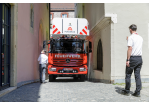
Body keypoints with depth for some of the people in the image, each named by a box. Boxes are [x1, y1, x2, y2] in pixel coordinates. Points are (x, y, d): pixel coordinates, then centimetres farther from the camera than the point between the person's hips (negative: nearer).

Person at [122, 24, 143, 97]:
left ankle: (127, 91, 11)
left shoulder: (131, 37, -8)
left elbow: (130, 48, -16)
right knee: (137, 75, 7)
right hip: (139, 58, 6)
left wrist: (128, 60, -16)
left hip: (132, 58, -6)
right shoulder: (140, 38, 13)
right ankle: (138, 92, 5)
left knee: (128, 75, 5)